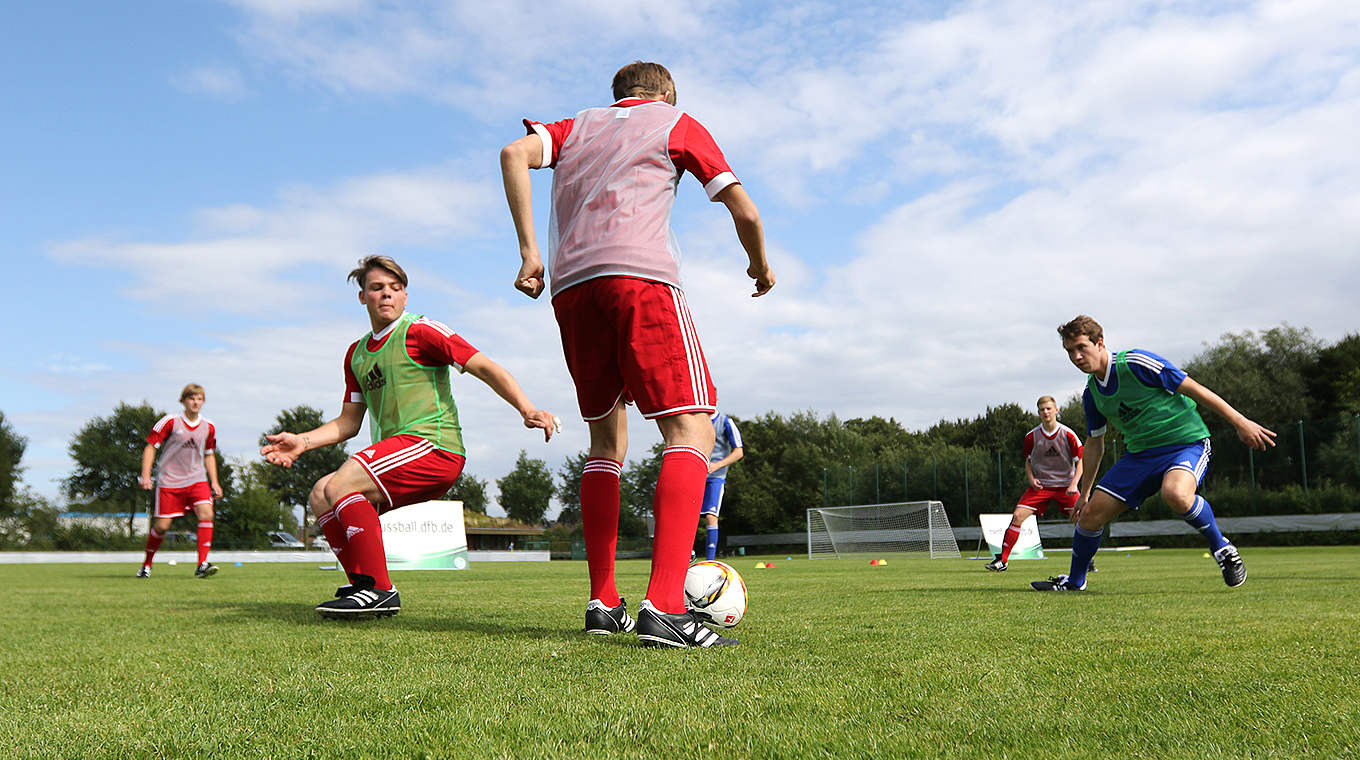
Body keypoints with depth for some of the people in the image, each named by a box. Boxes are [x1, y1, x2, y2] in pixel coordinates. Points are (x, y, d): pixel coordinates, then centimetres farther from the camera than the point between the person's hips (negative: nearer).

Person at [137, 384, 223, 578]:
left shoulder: (208, 427, 6)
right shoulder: (170, 421, -5)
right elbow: (150, 447, -2)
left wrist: (214, 482, 11)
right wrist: (145, 475, -11)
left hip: (196, 479, 3)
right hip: (169, 481, -3)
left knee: (206, 513, -20)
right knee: (162, 525, -3)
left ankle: (202, 565, -21)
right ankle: (146, 565, 23)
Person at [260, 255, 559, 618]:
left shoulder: (420, 331, -2)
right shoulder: (356, 353, 20)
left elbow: (484, 367, -10)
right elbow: (348, 422, 24)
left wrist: (526, 409, -24)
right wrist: (302, 442, 7)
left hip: (432, 446, -8)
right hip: (394, 454, 8)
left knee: (341, 485, -22)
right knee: (320, 496, 2)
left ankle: (379, 589, -20)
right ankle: (364, 587, -1)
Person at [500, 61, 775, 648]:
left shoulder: (577, 126, 30)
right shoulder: (678, 124, 22)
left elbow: (515, 154, 9)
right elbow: (744, 211, 14)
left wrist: (528, 251, 7)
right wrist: (760, 266, 33)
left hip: (570, 284, 5)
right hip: (640, 273, -5)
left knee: (607, 440, 15)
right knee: (690, 429, -8)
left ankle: (603, 604, 12)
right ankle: (664, 607, -24)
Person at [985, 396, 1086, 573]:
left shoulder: (1068, 434, -10)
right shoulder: (1032, 436, -4)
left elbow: (1081, 460, -3)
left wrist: (1074, 484, -15)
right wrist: (1031, 478, -5)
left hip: (1065, 484, -1)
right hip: (1040, 485, 1)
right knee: (1018, 516, -13)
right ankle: (1002, 561, -7)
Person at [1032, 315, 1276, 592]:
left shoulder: (1136, 363, -17)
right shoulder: (1091, 394, 5)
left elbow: (1194, 389, -13)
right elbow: (1094, 444, 17)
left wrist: (1240, 422, -14)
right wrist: (1084, 493, 18)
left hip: (1187, 442, -6)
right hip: (1140, 453, 6)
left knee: (1175, 493, -39)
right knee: (1091, 513, -2)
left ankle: (1222, 549, -13)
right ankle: (1074, 581, 19)